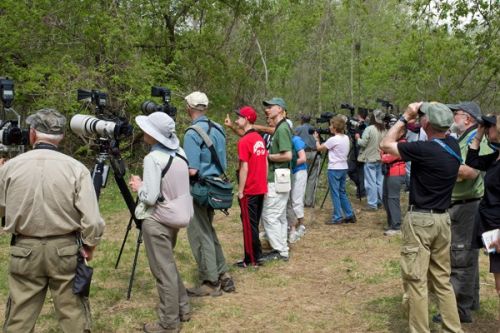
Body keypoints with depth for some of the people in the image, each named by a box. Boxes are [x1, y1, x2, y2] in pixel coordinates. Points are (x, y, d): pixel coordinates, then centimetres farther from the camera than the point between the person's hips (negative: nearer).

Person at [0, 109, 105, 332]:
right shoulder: (76, 168, -10)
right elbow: (91, 219, -15)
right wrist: (90, 244, 2)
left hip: (24, 251, 2)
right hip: (66, 249, -1)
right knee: (73, 315, 9)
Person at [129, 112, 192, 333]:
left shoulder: (153, 158, -19)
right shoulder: (179, 153, 5)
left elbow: (150, 198, -21)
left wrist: (138, 186, -2)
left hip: (157, 221, -8)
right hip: (176, 216, 8)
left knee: (163, 271, 1)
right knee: (168, 266, 23)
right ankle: (182, 308, 30)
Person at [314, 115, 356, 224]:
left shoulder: (333, 139, -16)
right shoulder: (346, 138, 7)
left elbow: (319, 148, -5)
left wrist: (316, 139, 11)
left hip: (334, 169, -8)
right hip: (344, 168, 8)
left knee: (335, 193, -1)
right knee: (342, 192, 16)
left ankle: (337, 217, 2)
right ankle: (350, 215, 17)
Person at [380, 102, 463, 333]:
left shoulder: (423, 149, -20)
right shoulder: (453, 145, 1)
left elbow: (385, 144, -8)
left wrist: (405, 118, -3)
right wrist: (412, 121, 10)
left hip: (420, 220, -7)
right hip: (443, 219, 8)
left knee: (416, 280, 1)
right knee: (442, 280, 16)